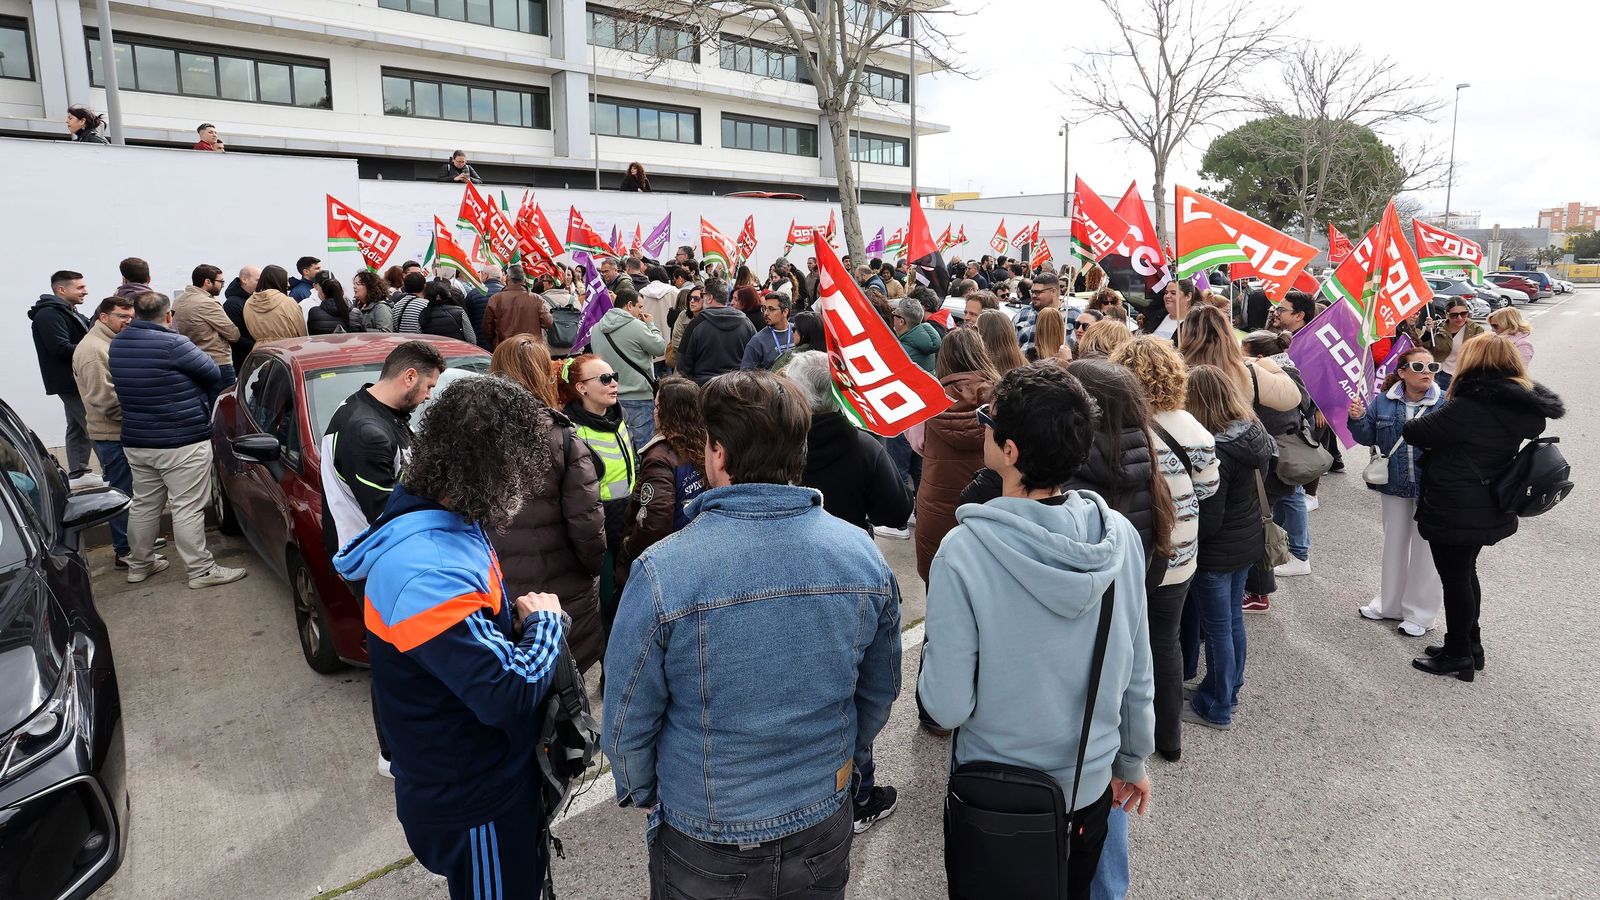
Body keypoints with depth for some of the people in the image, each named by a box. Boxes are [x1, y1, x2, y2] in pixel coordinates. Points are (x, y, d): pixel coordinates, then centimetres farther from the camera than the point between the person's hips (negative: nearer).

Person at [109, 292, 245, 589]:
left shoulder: (117, 344, 6)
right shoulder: (172, 343, -18)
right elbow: (213, 374, -9)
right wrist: (194, 392, 10)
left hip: (136, 442, 8)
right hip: (182, 442, -8)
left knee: (144, 504, 18)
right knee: (188, 509, -3)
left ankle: (139, 564, 30)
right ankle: (201, 570, 1)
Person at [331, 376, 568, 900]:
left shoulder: (443, 523, -1)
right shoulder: (425, 571, -34)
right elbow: (511, 693, -33)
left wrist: (519, 618, -3)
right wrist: (546, 623, -17)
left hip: (493, 772, 9)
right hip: (472, 799, -9)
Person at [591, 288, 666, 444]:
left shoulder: (596, 327, 5)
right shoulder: (637, 326, -16)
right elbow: (661, 347, -9)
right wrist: (651, 325, 7)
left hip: (610, 396, 7)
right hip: (638, 397, -7)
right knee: (642, 446, 1)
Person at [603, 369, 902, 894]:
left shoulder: (661, 573, -25)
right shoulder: (863, 555, -13)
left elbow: (627, 718, -13)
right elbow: (879, 693, 0)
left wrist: (641, 793, 7)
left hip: (703, 843, -2)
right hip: (825, 825, 3)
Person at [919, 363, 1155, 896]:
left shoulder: (964, 551, -29)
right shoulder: (1119, 535, -16)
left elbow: (947, 707, -23)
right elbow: (1137, 671, -4)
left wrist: (932, 655, -3)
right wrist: (1133, 760, 12)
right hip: (1090, 783, 3)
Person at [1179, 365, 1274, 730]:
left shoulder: (1215, 451, -28)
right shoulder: (1255, 435, -2)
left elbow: (1208, 519, -24)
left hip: (1216, 553, -8)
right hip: (1248, 544, 9)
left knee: (1217, 629, 5)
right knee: (1233, 621, 21)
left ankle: (1216, 709, 20)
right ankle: (1230, 690, 38)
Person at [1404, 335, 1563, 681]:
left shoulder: (1467, 407, -25)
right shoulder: (1520, 406, 0)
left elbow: (1414, 433, -19)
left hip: (1454, 512, -8)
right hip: (1488, 508, 8)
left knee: (1455, 578, 6)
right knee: (1465, 573, 22)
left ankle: (1458, 655, 19)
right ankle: (1469, 644, 35)